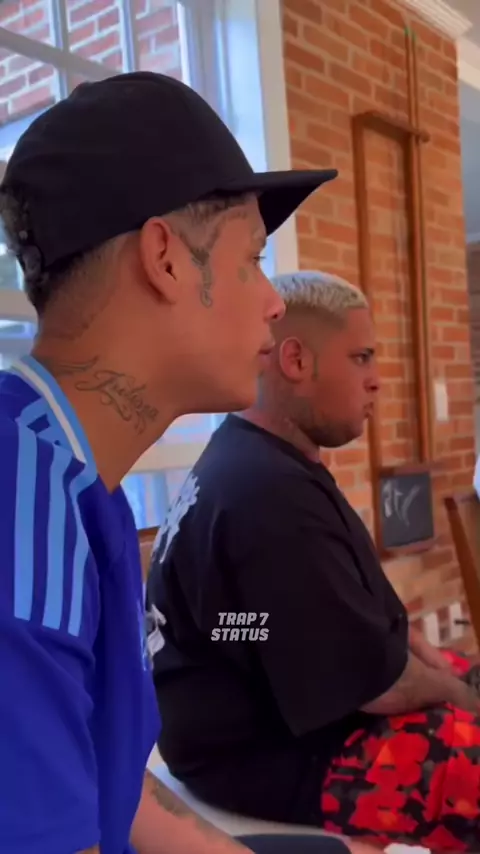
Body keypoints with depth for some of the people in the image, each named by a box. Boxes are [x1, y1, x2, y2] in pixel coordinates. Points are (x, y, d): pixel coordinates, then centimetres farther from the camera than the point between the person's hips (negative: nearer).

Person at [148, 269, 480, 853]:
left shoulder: (267, 466, 6)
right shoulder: (269, 492, -28)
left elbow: (370, 614, 14)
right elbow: (378, 681, -23)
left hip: (292, 708, 10)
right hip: (274, 757, -10)